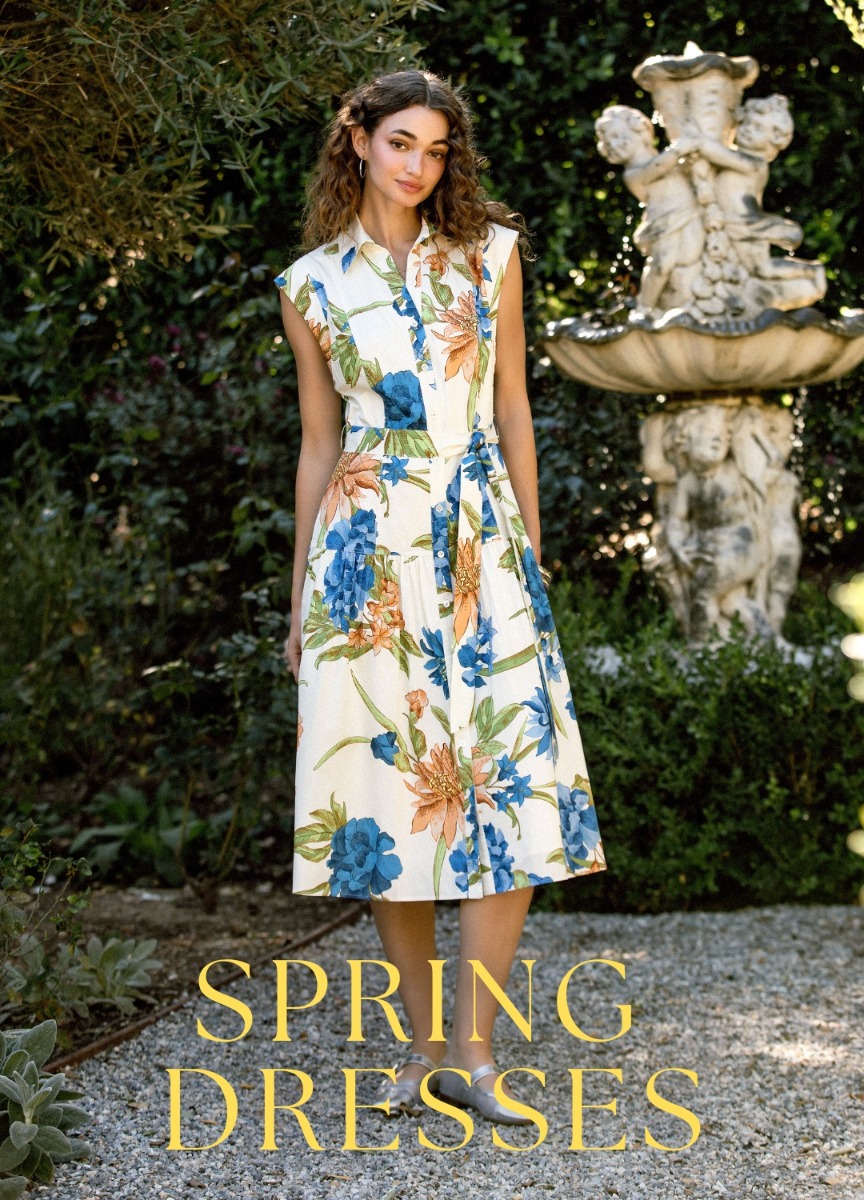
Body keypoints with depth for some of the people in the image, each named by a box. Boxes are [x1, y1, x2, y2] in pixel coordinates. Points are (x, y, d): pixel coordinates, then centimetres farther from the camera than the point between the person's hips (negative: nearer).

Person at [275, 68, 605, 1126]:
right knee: (388, 778, 0)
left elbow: (513, 413, 11)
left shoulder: (487, 254, 9)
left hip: (481, 539, 1)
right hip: (368, 544, 0)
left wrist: (529, 545, 7)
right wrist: (299, 597, 11)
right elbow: (318, 446, 12)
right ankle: (421, 1043, 13)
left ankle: (473, 1052, -2)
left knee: (517, 787, -9)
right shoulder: (313, 285, 8)